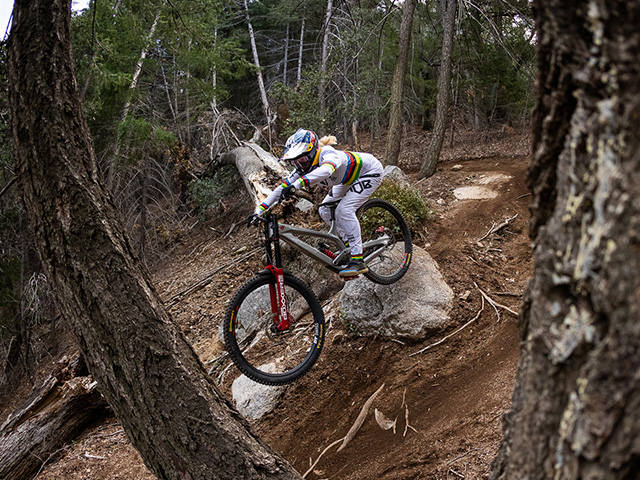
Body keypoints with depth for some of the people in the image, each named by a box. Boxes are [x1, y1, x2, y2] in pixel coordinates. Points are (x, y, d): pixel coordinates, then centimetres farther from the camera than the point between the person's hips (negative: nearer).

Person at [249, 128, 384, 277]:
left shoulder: (328, 154, -37)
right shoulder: (304, 168, -15)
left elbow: (325, 170, -61)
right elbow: (282, 188, -13)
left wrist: (296, 185, -71)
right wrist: (259, 211, -19)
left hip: (371, 172, -8)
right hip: (349, 179, 8)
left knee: (344, 209, -23)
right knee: (325, 210, -1)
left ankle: (358, 261, -21)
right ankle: (349, 245, 13)